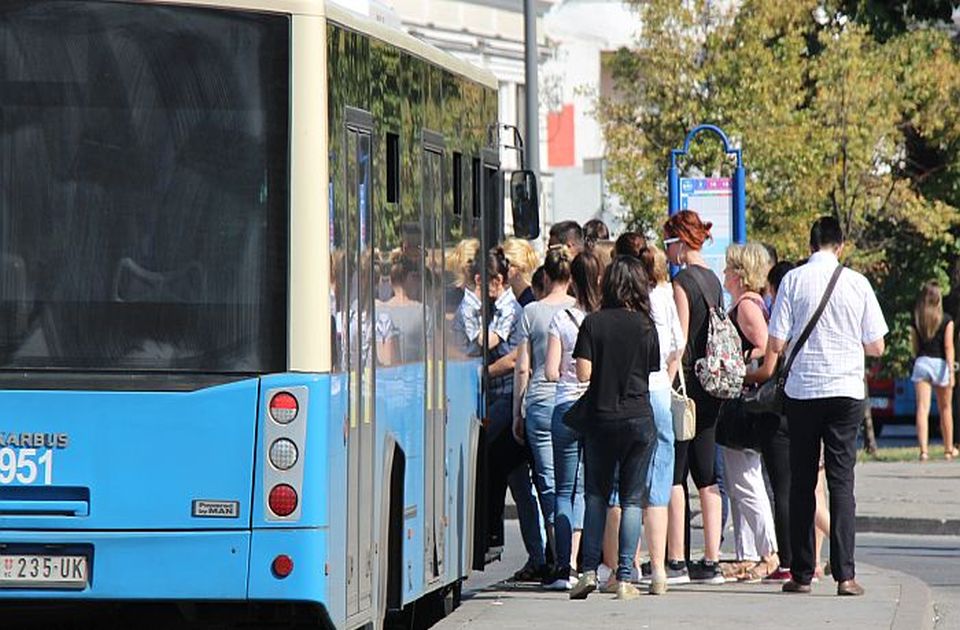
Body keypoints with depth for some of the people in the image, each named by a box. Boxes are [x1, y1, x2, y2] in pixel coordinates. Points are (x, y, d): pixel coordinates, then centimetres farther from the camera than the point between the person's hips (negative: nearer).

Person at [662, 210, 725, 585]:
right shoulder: (713, 281, 13)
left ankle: (677, 561, -6)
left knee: (673, 476, -4)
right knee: (706, 476, 8)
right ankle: (711, 561, 8)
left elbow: (679, 341, -15)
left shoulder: (682, 282, -11)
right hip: (711, 385, 8)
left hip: (685, 384, -8)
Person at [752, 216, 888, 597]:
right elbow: (876, 347, 4)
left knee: (801, 483, 7)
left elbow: (775, 343, -4)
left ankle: (801, 574, 7)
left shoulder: (793, 280, -2)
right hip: (846, 390, 0)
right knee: (842, 481, 0)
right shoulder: (857, 283, -1)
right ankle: (845, 574, -8)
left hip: (801, 390, 0)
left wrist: (765, 373, 16)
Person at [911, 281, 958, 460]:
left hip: (921, 363, 1)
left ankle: (923, 450, -19)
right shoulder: (946, 320, -4)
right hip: (940, 364, -1)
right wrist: (951, 371, -11)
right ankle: (949, 449, 24)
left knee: (922, 408, -6)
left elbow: (915, 346, 11)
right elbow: (948, 347, -9)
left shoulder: (915, 321, 4)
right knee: (945, 408, 14)